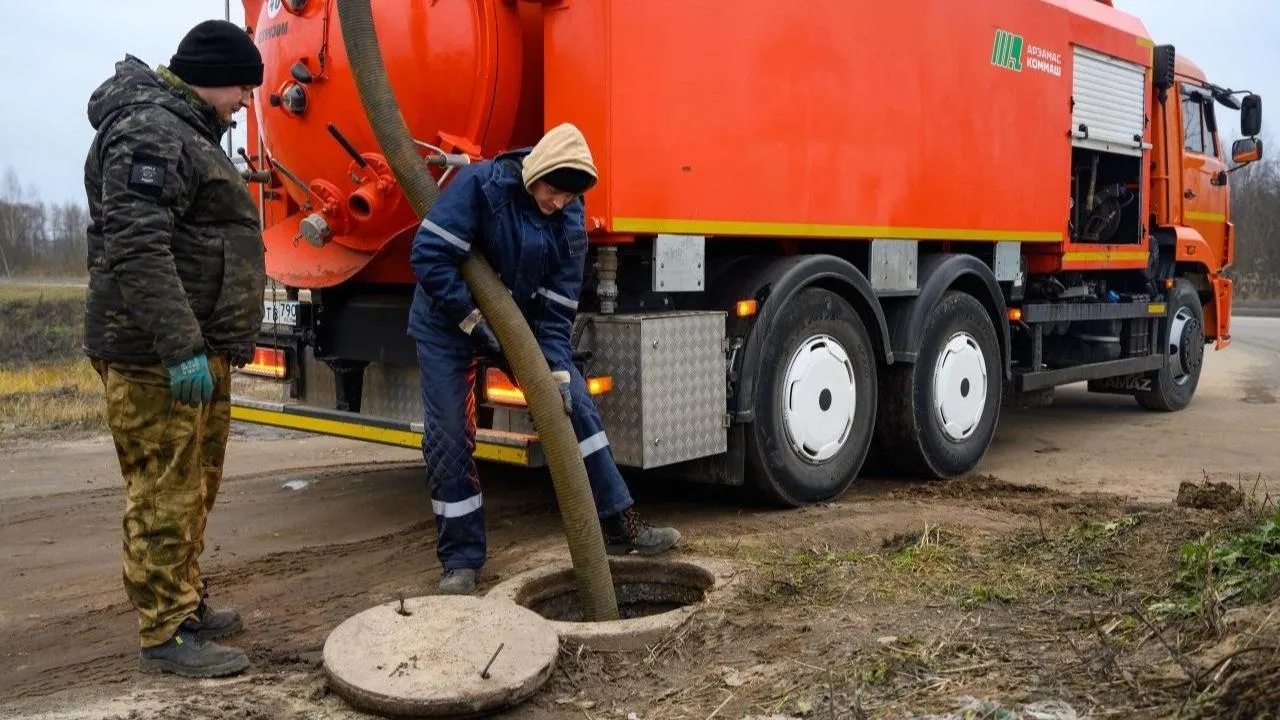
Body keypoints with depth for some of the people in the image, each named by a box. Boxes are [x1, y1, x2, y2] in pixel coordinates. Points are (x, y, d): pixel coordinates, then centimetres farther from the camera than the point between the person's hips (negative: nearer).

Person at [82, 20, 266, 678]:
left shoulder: (187, 132, 21)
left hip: (198, 348, 11)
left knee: (195, 488, 18)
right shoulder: (149, 131, -14)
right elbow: (135, 250, -24)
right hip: (157, 356, -11)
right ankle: (165, 635, 4)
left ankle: (185, 602, 31)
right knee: (164, 496, -5)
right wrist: (179, 348, -28)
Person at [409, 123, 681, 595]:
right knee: (449, 439, -6)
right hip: (448, 322, -4)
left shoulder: (570, 220, -10)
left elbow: (556, 311, -9)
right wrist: (474, 321, -25)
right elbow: (428, 255, -26)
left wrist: (558, 372, -21)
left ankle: (620, 526, 6)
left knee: (575, 406, -4)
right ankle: (460, 561, 8)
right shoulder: (481, 184, -23)